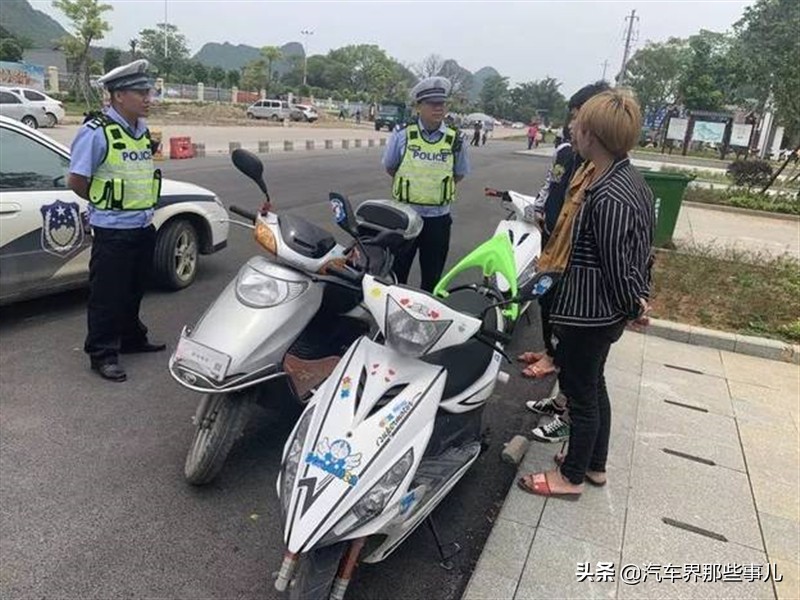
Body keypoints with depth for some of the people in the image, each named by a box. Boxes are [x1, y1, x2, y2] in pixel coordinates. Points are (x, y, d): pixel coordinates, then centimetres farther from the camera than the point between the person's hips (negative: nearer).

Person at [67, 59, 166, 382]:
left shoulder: (143, 130, 8)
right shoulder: (96, 131, -15)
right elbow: (76, 181, -12)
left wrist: (140, 205, 11)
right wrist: (106, 203, 1)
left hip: (144, 226, 7)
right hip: (112, 231, -7)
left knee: (134, 291, 20)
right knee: (107, 295, 2)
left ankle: (132, 338, 35)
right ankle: (102, 353, 13)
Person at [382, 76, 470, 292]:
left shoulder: (455, 140, -2)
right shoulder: (402, 135, -7)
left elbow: (459, 174, 12)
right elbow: (390, 168, 8)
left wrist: (437, 186, 8)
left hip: (438, 218, 1)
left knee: (432, 274, 13)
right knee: (397, 271, 9)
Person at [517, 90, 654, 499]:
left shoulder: (608, 197, -29)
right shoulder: (630, 178, 3)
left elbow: (616, 265, -23)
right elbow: (637, 248, 9)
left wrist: (632, 305, -6)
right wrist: (636, 299, 12)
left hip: (587, 315, -10)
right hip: (604, 312, 10)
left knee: (582, 394, 8)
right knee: (594, 385, 23)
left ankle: (572, 477, 30)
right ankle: (594, 465, 42)